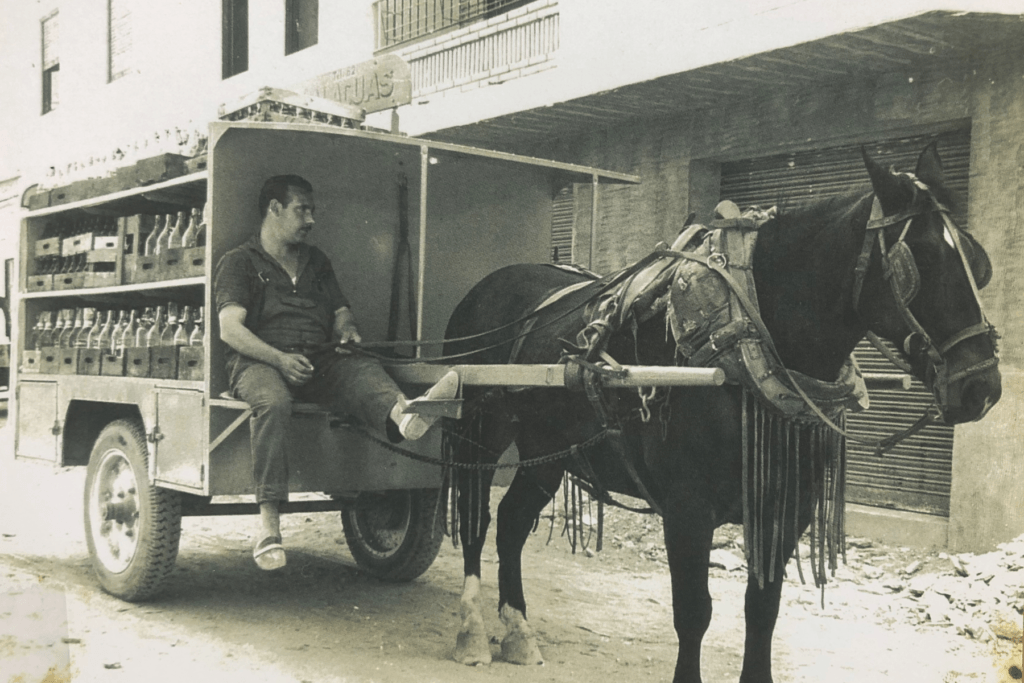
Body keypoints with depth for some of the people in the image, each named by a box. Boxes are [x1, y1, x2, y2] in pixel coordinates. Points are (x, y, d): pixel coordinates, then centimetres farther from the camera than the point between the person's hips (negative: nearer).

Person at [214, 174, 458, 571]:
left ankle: (401, 415, -65)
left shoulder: (316, 262, 29)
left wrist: (348, 330, -3)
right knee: (273, 402, -38)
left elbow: (341, 311, 24)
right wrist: (280, 359, -21)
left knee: (364, 371, -29)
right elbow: (230, 329, -5)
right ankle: (268, 523, -40)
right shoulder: (239, 262, 9)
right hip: (259, 361, -4)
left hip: (320, 360, 4)